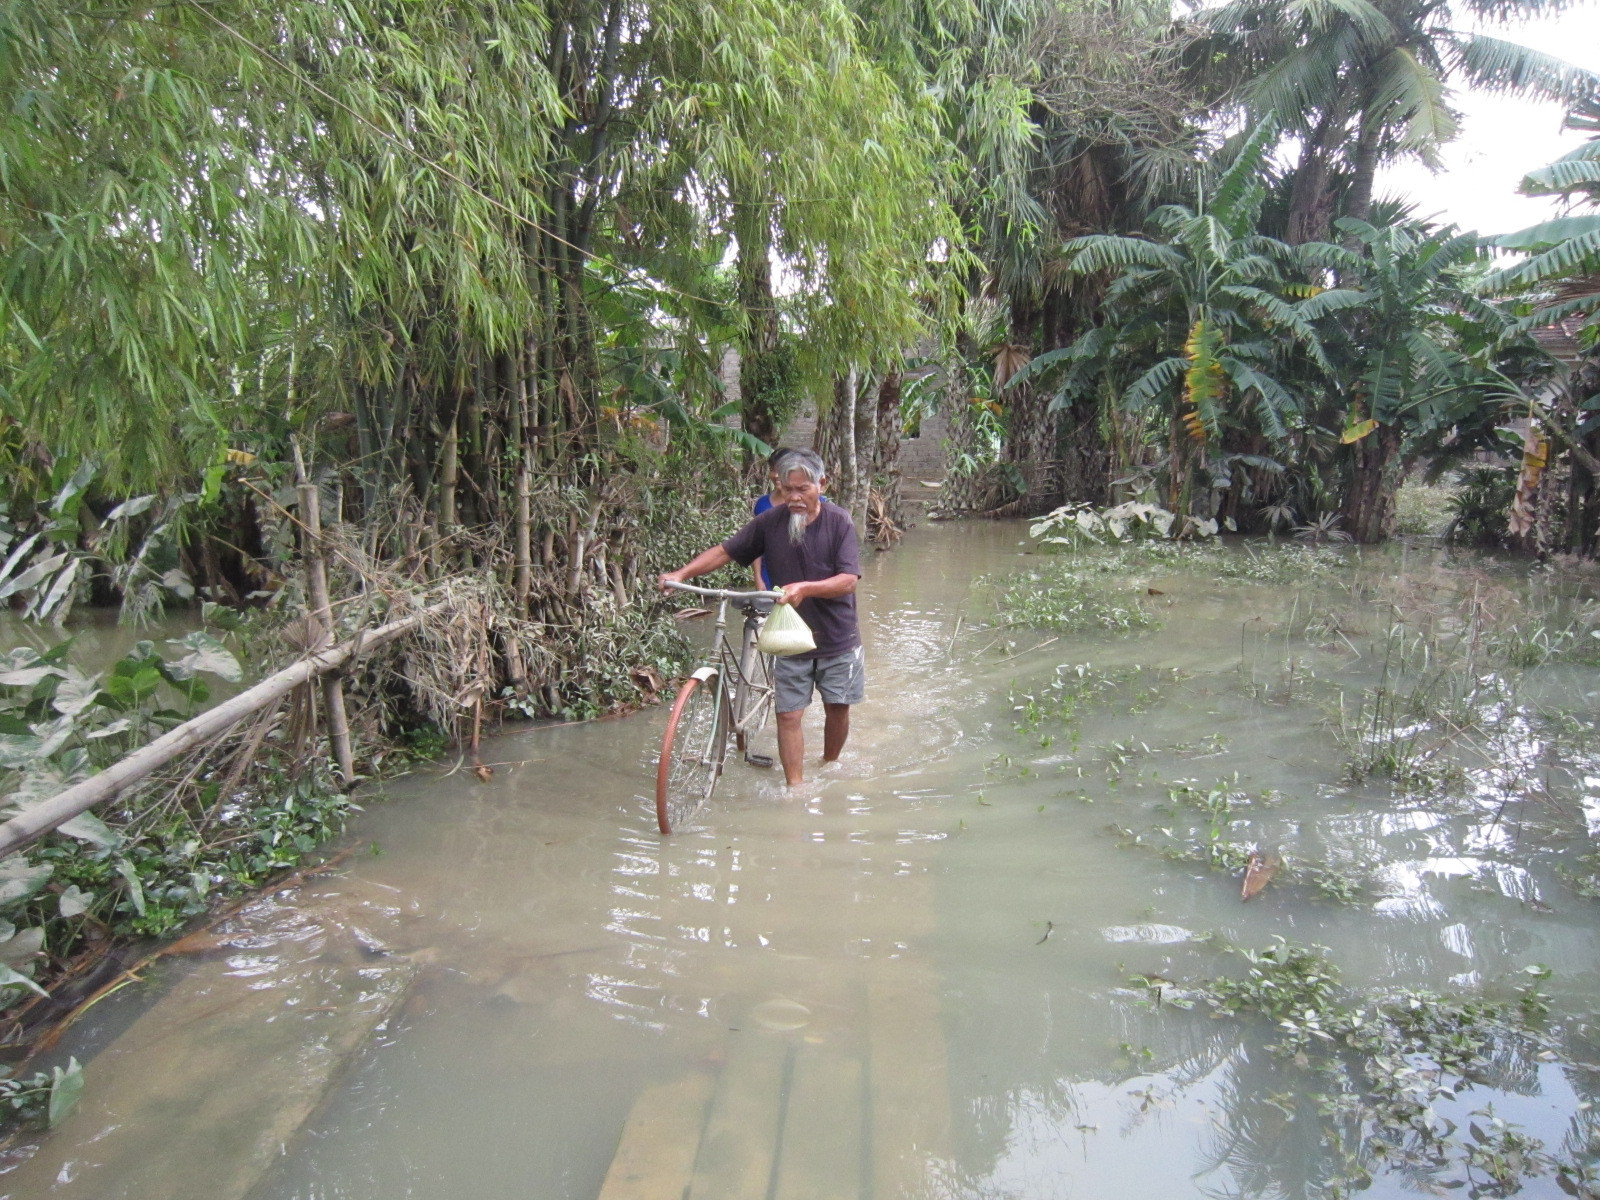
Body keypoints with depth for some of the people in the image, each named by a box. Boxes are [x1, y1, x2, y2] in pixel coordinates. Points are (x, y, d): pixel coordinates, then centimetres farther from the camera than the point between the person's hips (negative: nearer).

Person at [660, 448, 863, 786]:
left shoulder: (839, 522, -12)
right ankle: (795, 787, 6)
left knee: (837, 707, 13)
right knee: (788, 714, -3)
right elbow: (725, 551, -4)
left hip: (837, 638, -1)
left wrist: (805, 588, -35)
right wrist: (681, 574, -17)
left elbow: (849, 579, -19)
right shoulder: (770, 521, -7)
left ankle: (829, 767, 38)